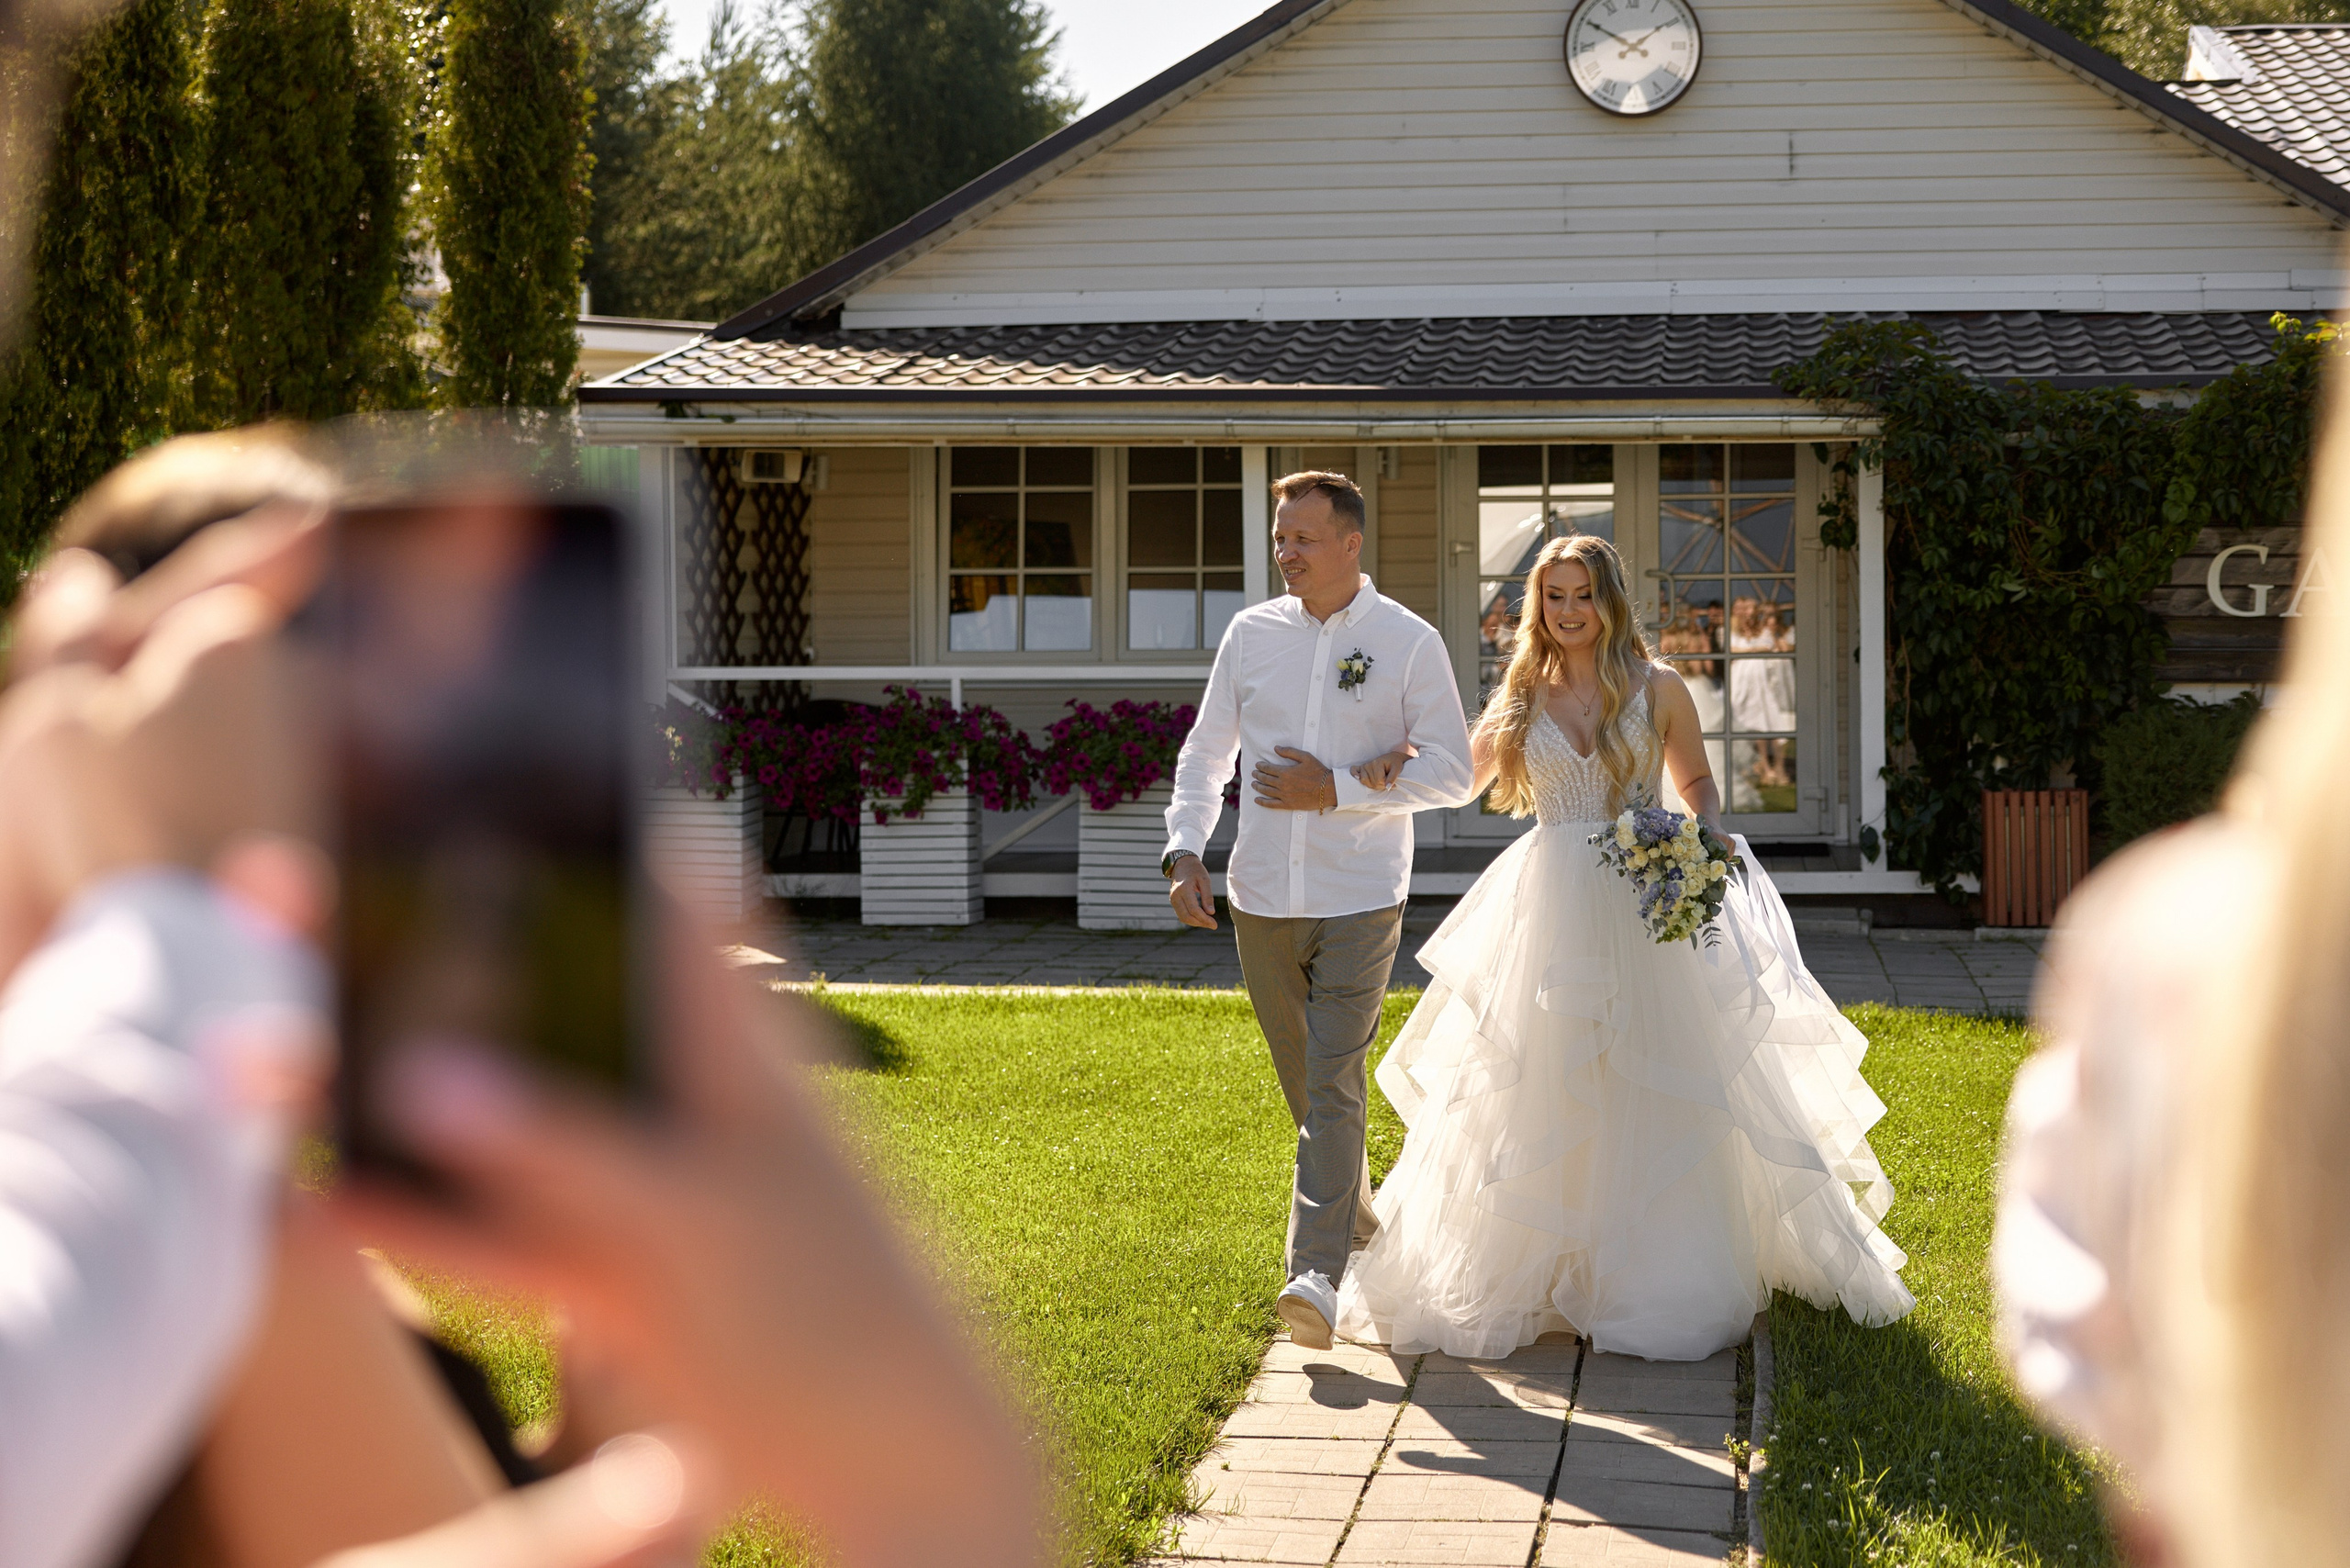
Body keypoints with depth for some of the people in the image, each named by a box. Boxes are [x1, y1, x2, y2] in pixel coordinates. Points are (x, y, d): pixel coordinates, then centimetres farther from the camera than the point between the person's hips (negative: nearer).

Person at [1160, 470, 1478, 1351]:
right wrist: (1185, 850, -1)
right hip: (1262, 900, 4)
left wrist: (1337, 791, -15)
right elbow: (1205, 754, 13)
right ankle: (1354, 1208, 39)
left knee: (1332, 1088, -13)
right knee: (1304, 1081, 16)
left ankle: (1317, 1275, -17)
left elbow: (1453, 775, -5)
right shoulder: (1250, 635, 7)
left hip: (1359, 901, -4)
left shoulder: (1408, 643, -3)